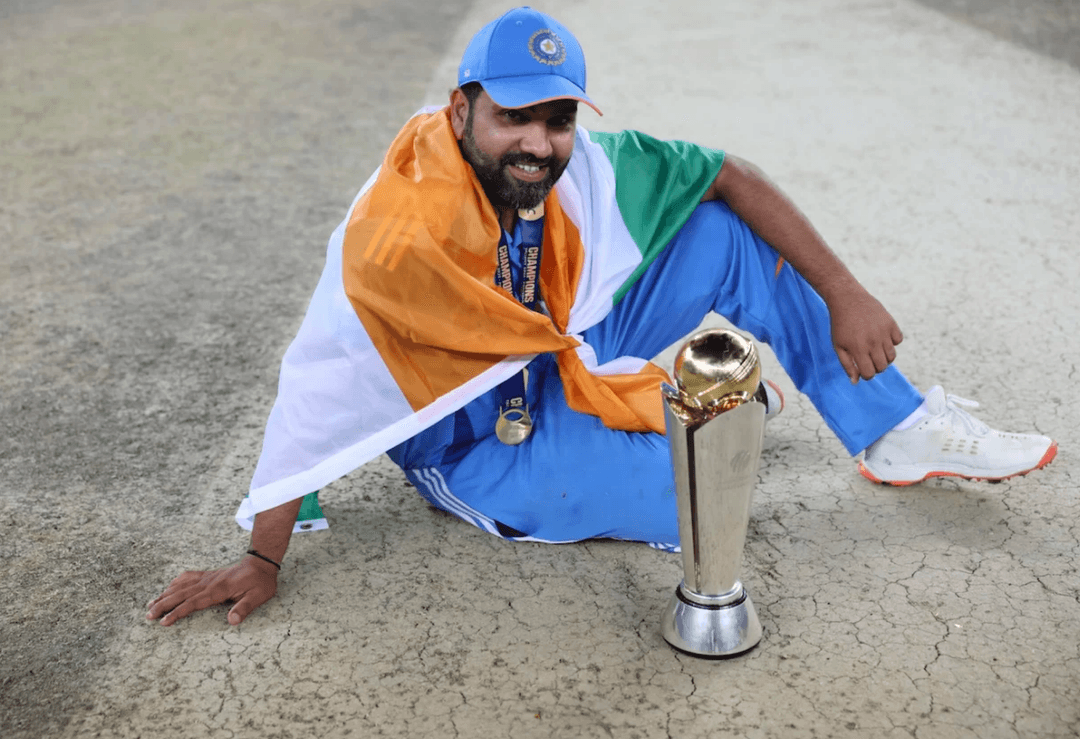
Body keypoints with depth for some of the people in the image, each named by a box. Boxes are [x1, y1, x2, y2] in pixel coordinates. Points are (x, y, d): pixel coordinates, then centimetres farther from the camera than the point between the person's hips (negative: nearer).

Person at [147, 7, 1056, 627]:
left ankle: (900, 434, 2)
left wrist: (844, 296, -13)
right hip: (479, 442, -5)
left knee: (728, 237, -8)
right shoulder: (396, 238, -31)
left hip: (565, 368, 6)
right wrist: (261, 562, -21)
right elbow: (316, 391, -26)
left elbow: (730, 178, -9)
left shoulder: (583, 168, -15)